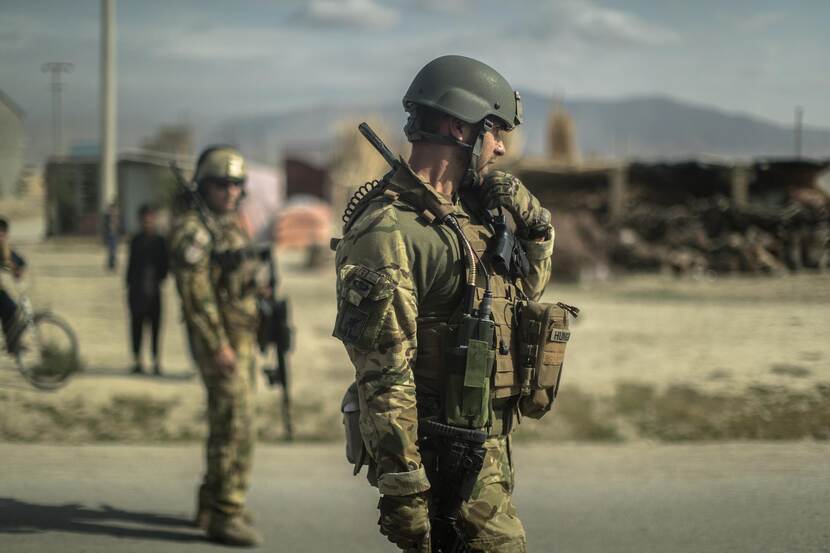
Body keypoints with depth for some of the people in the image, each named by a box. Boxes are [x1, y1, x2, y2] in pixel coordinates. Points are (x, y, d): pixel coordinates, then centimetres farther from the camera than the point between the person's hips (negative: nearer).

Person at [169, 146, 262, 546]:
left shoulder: (229, 225, 15)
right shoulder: (192, 229, -15)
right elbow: (194, 292, -21)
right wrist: (218, 347, -24)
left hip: (240, 337, 10)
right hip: (218, 338, -10)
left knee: (227, 420, 15)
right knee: (235, 424, -13)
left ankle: (212, 503, 25)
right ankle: (225, 516, -11)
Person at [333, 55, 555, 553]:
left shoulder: (473, 209, 11)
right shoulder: (387, 229, -17)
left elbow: (529, 286, 29)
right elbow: (383, 372, -22)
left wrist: (534, 226, 9)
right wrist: (401, 484, -24)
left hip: (487, 439, 9)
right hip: (439, 450, -9)